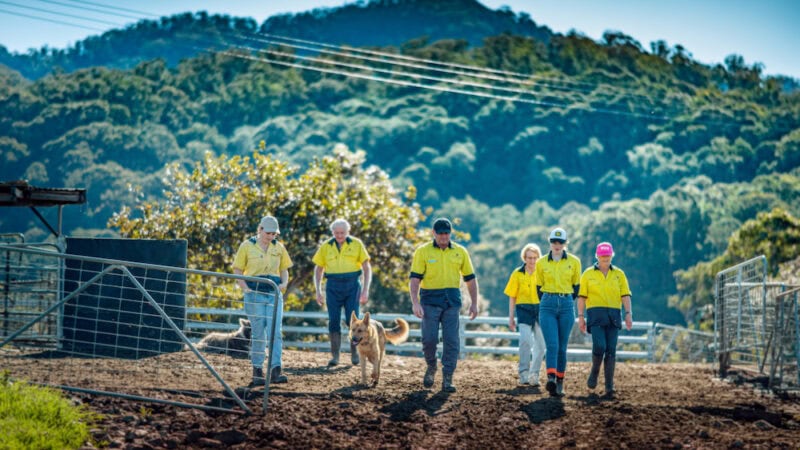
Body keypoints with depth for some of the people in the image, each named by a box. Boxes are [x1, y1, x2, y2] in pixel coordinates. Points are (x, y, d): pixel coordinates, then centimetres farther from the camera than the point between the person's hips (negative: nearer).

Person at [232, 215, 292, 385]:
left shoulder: (278, 247, 10)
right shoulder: (247, 246, 0)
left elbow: (284, 269, 18)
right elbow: (237, 270, 3)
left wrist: (284, 283, -2)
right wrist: (246, 289, -10)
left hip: (274, 294, 2)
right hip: (255, 293, -2)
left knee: (275, 332, -8)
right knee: (258, 333, 1)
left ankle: (275, 371, -13)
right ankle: (257, 371, 11)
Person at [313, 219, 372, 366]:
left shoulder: (357, 244, 0)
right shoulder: (326, 247, 5)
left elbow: (367, 268, 2)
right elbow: (318, 270, 13)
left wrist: (365, 290, -7)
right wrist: (318, 291, 4)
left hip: (352, 286, -1)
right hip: (333, 287, 1)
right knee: (334, 321, -2)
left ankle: (354, 353, 9)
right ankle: (335, 355, 4)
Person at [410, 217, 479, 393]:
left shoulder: (460, 252, 8)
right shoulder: (423, 251, 0)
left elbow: (470, 278, 14)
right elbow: (414, 278, -4)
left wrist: (474, 303, 9)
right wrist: (415, 303, -16)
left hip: (452, 301, 2)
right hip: (430, 301, -2)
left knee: (451, 341, -4)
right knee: (429, 338, -6)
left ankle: (447, 379, 1)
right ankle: (431, 367, 23)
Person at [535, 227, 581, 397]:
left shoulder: (574, 262, 4)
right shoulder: (541, 263, 3)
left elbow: (576, 285, 12)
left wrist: (569, 302, 11)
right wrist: (545, 302, 11)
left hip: (566, 306, 1)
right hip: (548, 306, -1)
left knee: (562, 347, 4)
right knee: (552, 345, -15)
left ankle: (560, 384, 11)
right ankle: (551, 379, -29)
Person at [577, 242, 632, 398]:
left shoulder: (619, 274, 10)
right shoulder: (588, 274, 7)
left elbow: (625, 295, 6)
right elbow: (582, 296, 6)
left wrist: (628, 314, -7)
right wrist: (581, 316, -1)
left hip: (614, 316, 2)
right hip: (595, 314, -2)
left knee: (611, 350, -2)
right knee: (599, 346, -18)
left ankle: (609, 385, 0)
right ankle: (594, 371, 9)